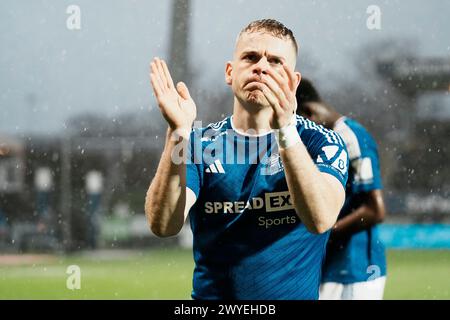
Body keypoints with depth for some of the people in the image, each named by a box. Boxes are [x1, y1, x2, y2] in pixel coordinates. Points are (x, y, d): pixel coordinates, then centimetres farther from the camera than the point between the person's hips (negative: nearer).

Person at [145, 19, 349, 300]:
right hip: (210, 294, 0)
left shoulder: (321, 142, 0)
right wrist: (177, 134, -22)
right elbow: (163, 225, -11)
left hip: (294, 294, 0)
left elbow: (320, 220, -19)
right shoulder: (200, 145, 5)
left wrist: (285, 131, -30)